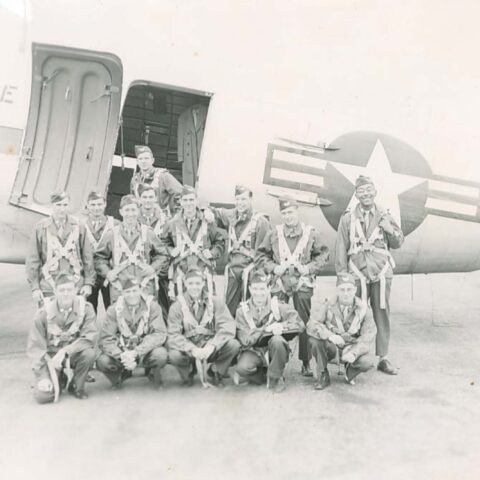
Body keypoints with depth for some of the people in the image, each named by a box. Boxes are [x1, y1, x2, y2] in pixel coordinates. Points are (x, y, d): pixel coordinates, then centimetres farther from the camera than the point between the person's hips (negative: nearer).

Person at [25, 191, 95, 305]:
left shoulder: (78, 226, 4)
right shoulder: (41, 227, 1)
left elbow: (87, 256, 6)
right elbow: (32, 260, 3)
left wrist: (88, 283, 2)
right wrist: (35, 287, -1)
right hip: (48, 288, 0)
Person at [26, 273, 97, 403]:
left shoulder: (85, 308, -10)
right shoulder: (44, 313, -11)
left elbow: (89, 338, -18)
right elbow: (34, 347, -10)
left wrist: (65, 351, -30)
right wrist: (43, 376, -19)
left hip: (73, 355, 1)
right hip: (49, 357, -1)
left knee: (89, 353, -32)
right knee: (42, 395, -21)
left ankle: (76, 386, -3)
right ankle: (58, 381, 16)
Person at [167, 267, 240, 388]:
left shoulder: (215, 302, 1)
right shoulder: (177, 306, -2)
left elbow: (227, 327, -10)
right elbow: (173, 335, -11)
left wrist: (212, 346, -27)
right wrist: (192, 349, -28)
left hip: (211, 349, 1)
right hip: (188, 349, -1)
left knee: (233, 345, -26)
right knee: (174, 355, -34)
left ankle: (213, 373, 2)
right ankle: (189, 372, 4)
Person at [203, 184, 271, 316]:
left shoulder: (260, 221, -7)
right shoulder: (231, 216, 9)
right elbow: (216, 213, 25)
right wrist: (209, 212, 1)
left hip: (249, 270, -5)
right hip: (232, 270, 5)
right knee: (229, 308, 9)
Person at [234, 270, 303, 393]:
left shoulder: (278, 305, -3)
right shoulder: (242, 310, -3)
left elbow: (299, 325, -9)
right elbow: (245, 340, -14)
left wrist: (282, 326, -26)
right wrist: (266, 329, -25)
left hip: (274, 350, 0)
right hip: (254, 351, 0)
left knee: (277, 340, -34)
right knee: (242, 368, -31)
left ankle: (275, 378, -10)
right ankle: (263, 376, 5)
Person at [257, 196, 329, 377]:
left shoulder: (310, 233, 4)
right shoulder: (274, 234, 6)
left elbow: (323, 255, 7)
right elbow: (262, 255, 11)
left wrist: (309, 268, -7)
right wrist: (273, 268, -5)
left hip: (302, 283, -1)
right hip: (280, 283, 1)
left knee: (304, 322, 2)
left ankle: (306, 362, 13)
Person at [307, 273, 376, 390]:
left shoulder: (364, 308, -8)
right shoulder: (329, 305, -9)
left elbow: (368, 335, -14)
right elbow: (311, 324, -18)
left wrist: (354, 352, -31)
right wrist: (329, 335, -38)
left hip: (354, 347, 0)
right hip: (331, 346, 0)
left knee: (367, 362, -31)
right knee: (315, 338, -31)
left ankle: (350, 371, 8)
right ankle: (323, 376, -9)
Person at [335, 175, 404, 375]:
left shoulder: (384, 216, 10)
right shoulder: (348, 219, 5)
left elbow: (398, 243, 13)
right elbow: (341, 249, 6)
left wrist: (390, 230, -8)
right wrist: (342, 276, 2)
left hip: (381, 274, 1)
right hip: (357, 275, -1)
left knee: (382, 315, 4)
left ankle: (383, 358, 13)